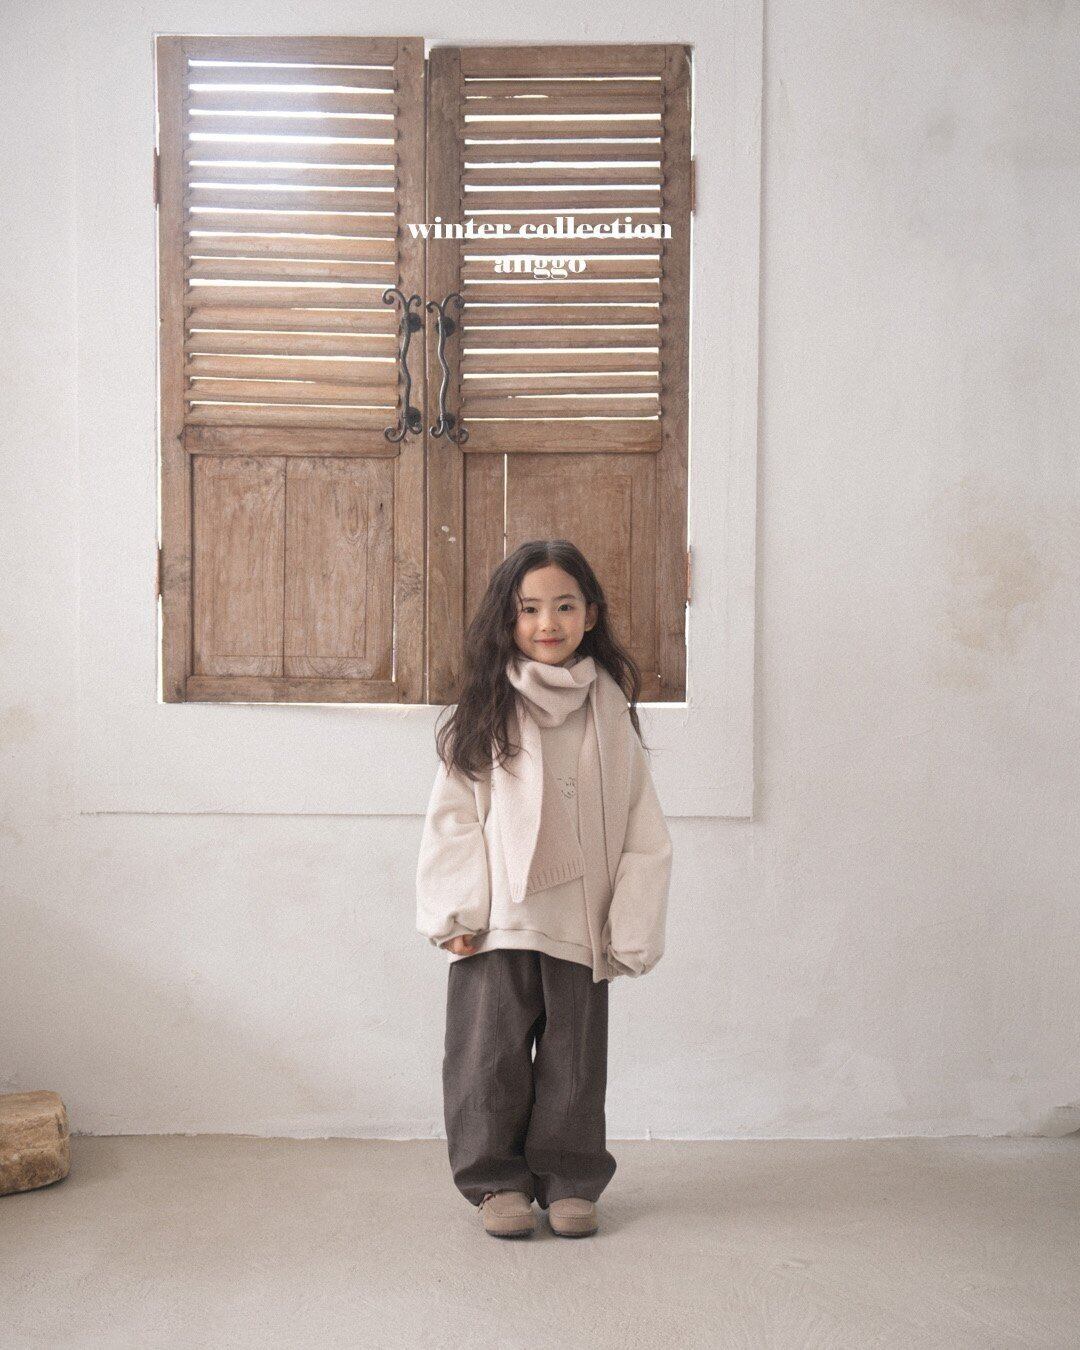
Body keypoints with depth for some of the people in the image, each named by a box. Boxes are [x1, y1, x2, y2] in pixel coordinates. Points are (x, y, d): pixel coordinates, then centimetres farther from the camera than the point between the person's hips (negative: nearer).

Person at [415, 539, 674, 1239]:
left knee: (574, 1058, 9)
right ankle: (499, 1180, 19)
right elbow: (453, 817, -1)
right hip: (498, 922, -1)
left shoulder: (611, 713, 5)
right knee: (491, 1053, 3)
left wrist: (631, 929, 0)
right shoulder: (484, 713, 1)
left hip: (581, 924, 1)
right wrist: (457, 913, -8)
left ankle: (569, 1181, 23)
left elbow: (644, 831, 5)